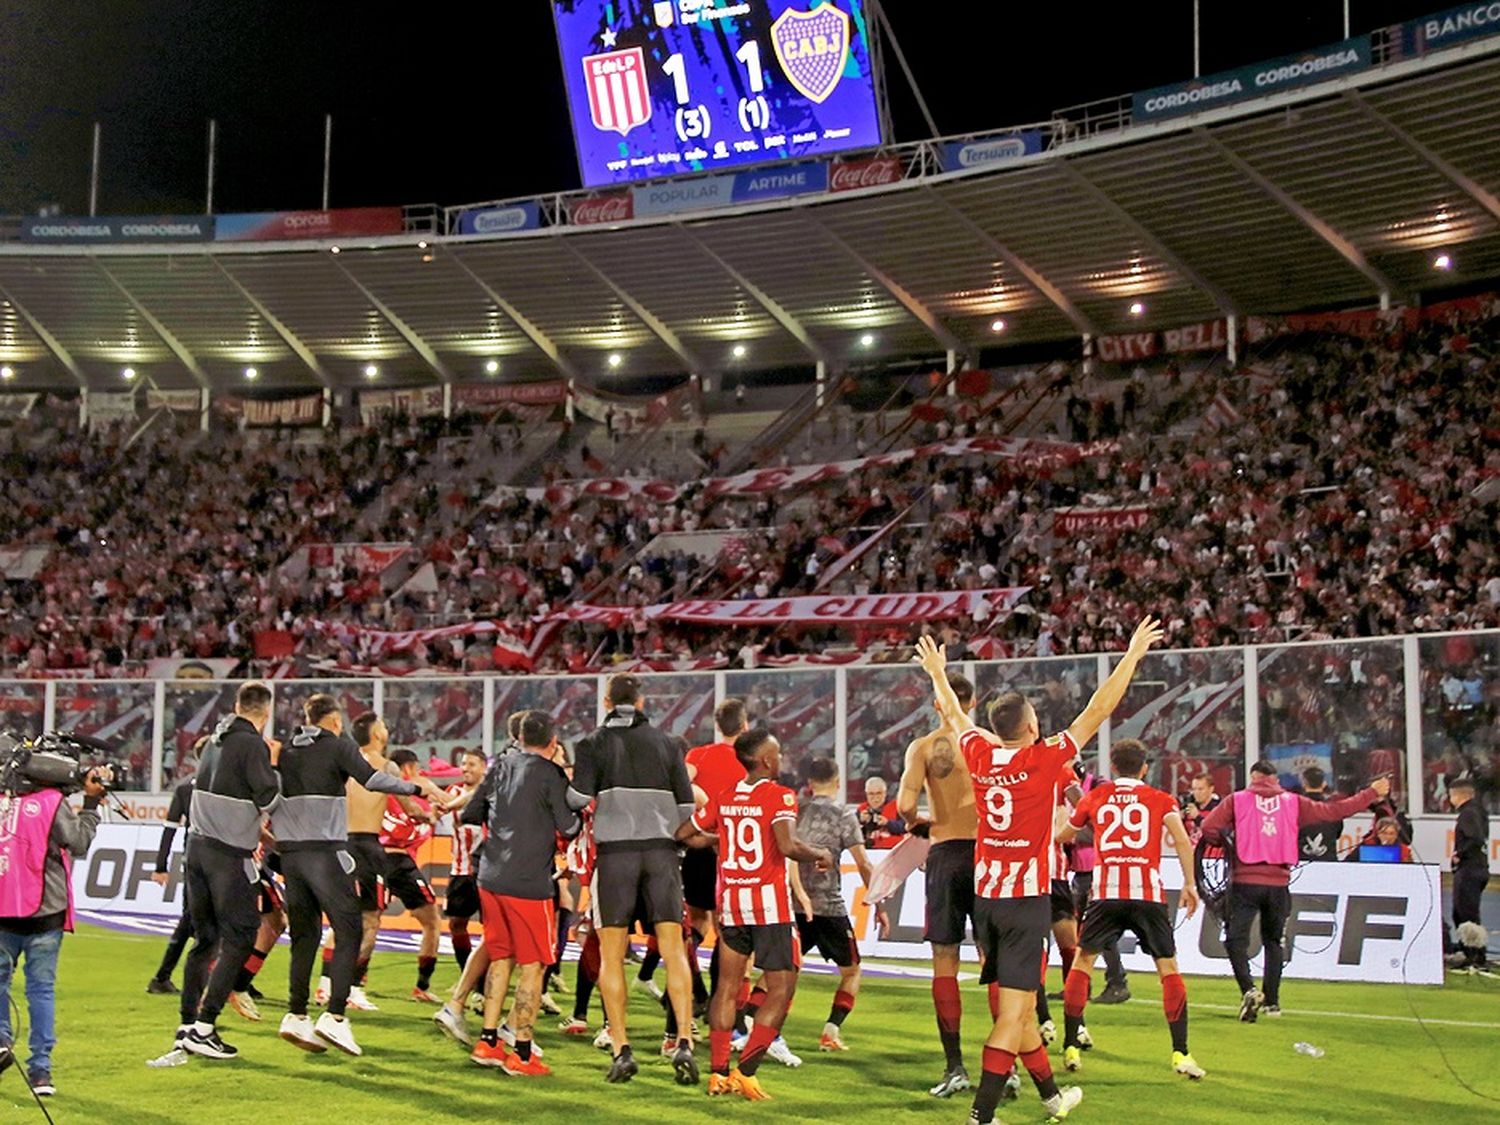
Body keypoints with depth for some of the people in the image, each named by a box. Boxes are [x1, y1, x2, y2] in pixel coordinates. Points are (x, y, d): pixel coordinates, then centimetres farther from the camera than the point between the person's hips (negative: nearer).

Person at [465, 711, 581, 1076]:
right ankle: (521, 1054, 3)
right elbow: (569, 828, -8)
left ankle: (488, 1042, 20)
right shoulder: (551, 775, -8)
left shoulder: (502, 766, 9)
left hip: (490, 878, 6)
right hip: (528, 883, -6)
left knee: (501, 958, 18)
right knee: (532, 966, 2)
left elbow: (469, 814, 16)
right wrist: (581, 815, 12)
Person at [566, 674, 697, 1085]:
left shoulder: (593, 743, 3)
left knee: (611, 956, 5)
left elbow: (578, 798, -9)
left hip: (614, 851, -1)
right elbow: (686, 806, 7)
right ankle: (684, 1043, -9)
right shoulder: (666, 743, 10)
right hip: (661, 851, 2)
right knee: (673, 950, 2)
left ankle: (621, 1050, 0)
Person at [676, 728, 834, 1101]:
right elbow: (787, 846, -24)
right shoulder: (780, 796, -9)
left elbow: (683, 835, 17)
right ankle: (745, 1072, -7)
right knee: (781, 988, 1)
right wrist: (820, 855, -6)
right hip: (769, 903, -6)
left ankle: (719, 1073, 11)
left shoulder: (724, 799, 8)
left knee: (728, 985, 14)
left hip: (730, 901, 6)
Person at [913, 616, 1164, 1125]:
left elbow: (953, 713, 20)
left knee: (1018, 1001, 17)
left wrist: (938, 673, 38)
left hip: (985, 893, 7)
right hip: (1026, 896, -6)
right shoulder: (1043, 759, -12)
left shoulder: (980, 755, 1)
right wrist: (1133, 654, 1)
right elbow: (1098, 710, -7)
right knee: (1013, 1012, -5)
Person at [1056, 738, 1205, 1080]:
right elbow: (1181, 839, -4)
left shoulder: (1094, 797, 15)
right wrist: (1190, 883, 0)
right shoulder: (1160, 799, 12)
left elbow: (1062, 837, 28)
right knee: (1168, 967, 7)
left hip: (1106, 893, 1)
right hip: (1149, 893, -1)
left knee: (1082, 961, 14)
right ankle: (1181, 1053, 1)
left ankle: (1071, 1048, 10)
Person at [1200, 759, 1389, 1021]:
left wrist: (1227, 842, 15)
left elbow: (1208, 828, -7)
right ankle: (1271, 1001, 20)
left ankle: (1249, 990, -21)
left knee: (1236, 939, 0)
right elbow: (1334, 811, 11)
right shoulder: (1293, 802, 8)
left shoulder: (1237, 800, 3)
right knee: (1273, 942, 18)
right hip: (1278, 883, 3)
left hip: (1245, 882, -3)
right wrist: (1372, 793, 23)